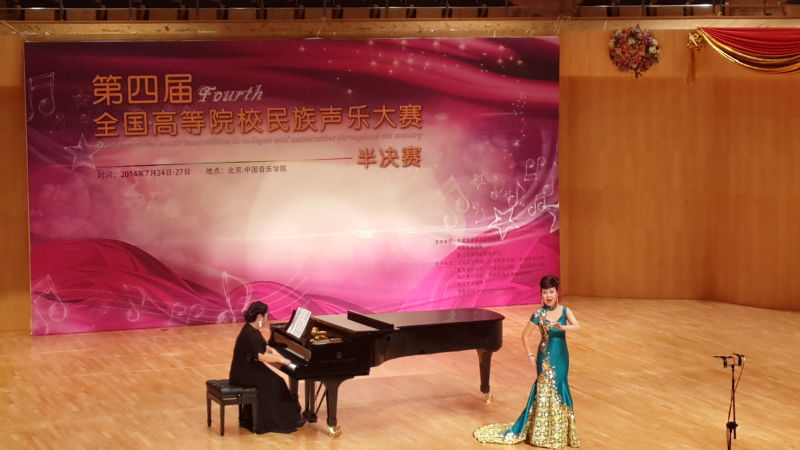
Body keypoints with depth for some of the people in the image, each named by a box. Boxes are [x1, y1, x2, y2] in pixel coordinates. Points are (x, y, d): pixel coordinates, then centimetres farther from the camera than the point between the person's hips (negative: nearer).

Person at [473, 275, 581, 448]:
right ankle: (543, 431, 9)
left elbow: (577, 326, -18)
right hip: (546, 357, -3)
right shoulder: (539, 314, -10)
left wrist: (563, 327, -36)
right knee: (546, 391, -1)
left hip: (562, 357, 3)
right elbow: (526, 336, -3)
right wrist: (531, 356, -9)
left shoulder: (565, 310, -2)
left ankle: (558, 429, 25)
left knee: (559, 389, 11)